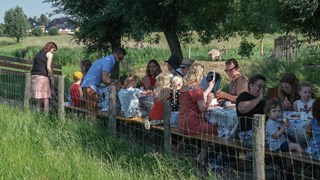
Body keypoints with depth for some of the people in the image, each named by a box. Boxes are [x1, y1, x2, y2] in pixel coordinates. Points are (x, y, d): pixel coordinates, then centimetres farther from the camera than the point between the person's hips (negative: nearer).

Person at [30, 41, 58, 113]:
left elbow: (33, 67, 18)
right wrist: (52, 78, -3)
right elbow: (48, 67, -9)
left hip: (34, 76, 7)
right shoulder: (49, 54, 3)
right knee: (45, 99, -4)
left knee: (38, 100, 9)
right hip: (42, 77, -7)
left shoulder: (38, 54, 23)